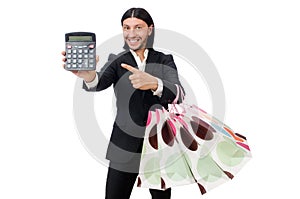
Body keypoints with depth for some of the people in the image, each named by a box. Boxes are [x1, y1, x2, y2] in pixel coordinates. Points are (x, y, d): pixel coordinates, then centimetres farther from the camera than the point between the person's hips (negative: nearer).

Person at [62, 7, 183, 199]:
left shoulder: (165, 60, 2)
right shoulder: (116, 60, 3)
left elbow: (176, 93, -17)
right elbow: (101, 82, -19)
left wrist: (154, 83, -39)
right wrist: (89, 76, -44)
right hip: (125, 147, 0)